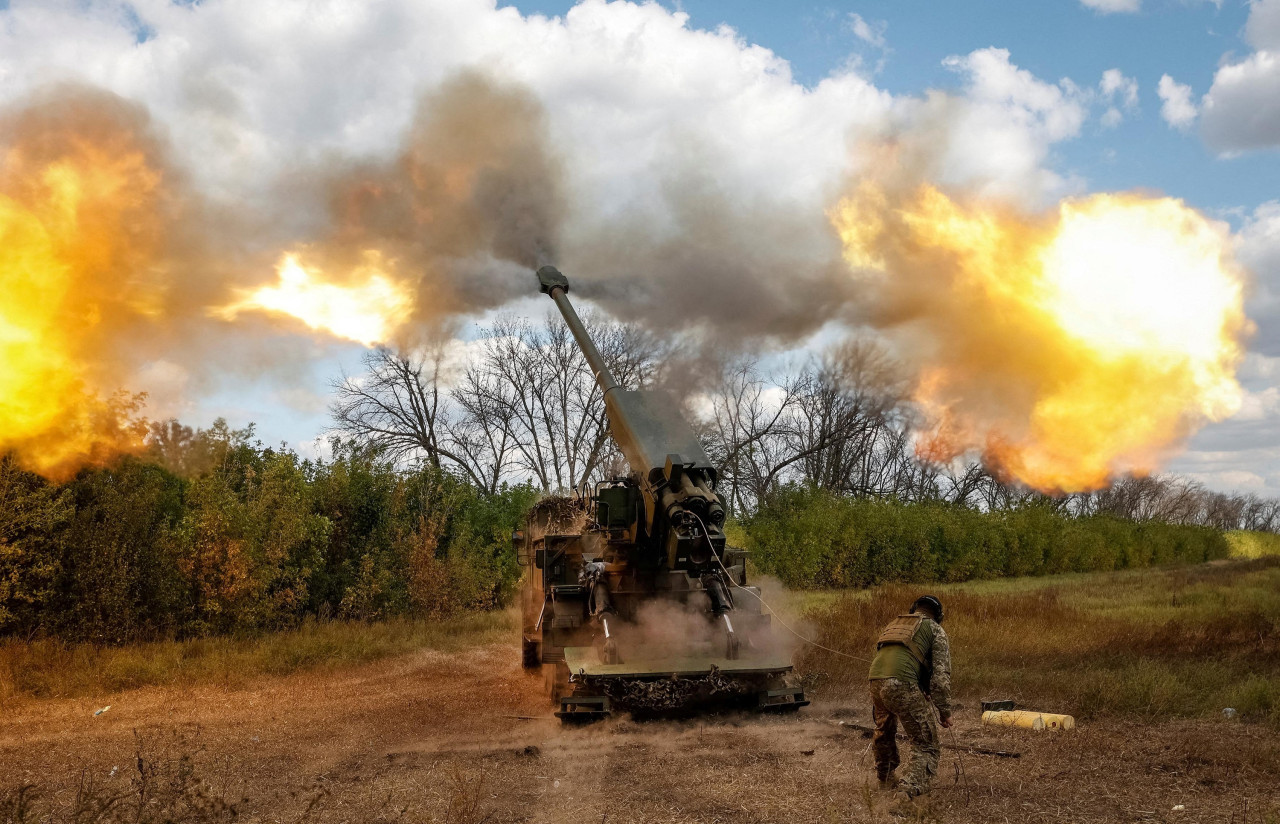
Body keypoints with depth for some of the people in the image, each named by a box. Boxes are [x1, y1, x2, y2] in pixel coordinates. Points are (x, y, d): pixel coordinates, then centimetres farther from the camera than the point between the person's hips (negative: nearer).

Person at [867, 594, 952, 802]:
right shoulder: (936, 630, 13)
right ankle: (911, 787, -14)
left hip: (876, 681, 6)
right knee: (926, 744, 4)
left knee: (884, 732, 30)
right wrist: (944, 711, 9)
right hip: (903, 685, -6)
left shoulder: (894, 624, 31)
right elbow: (941, 674, 4)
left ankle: (885, 779, 47)